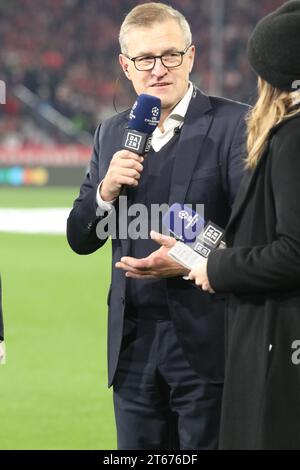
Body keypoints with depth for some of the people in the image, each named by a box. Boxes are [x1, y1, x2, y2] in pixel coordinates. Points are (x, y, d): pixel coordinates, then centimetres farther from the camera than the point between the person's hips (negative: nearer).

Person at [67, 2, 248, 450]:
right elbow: (80, 239, 11)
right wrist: (106, 190, -8)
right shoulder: (111, 134, 12)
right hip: (133, 343, 5)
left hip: (206, 343, -5)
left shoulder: (234, 124, -5)